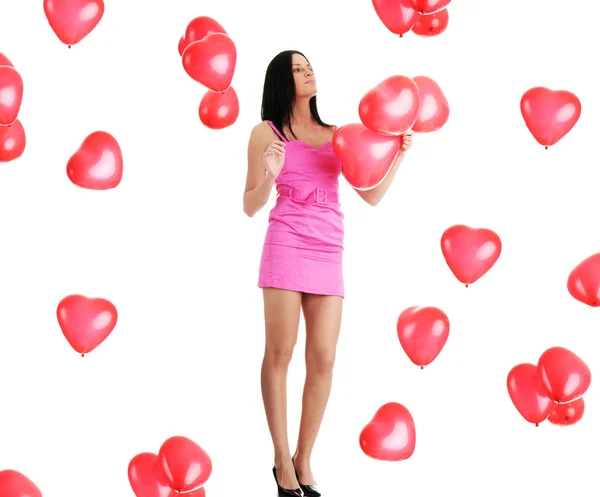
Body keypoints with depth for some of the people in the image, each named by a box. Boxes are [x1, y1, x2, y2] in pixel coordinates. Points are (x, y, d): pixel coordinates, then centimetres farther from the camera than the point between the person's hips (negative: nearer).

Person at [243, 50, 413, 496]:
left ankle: (304, 459, 12)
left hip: (329, 254, 3)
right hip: (286, 247, -3)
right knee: (279, 354, -2)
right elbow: (251, 207, 4)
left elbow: (372, 196, 14)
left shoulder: (336, 135, 16)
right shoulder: (267, 133, 6)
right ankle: (282, 460, 10)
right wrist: (270, 176, -15)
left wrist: (399, 156, 3)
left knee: (323, 360, 0)